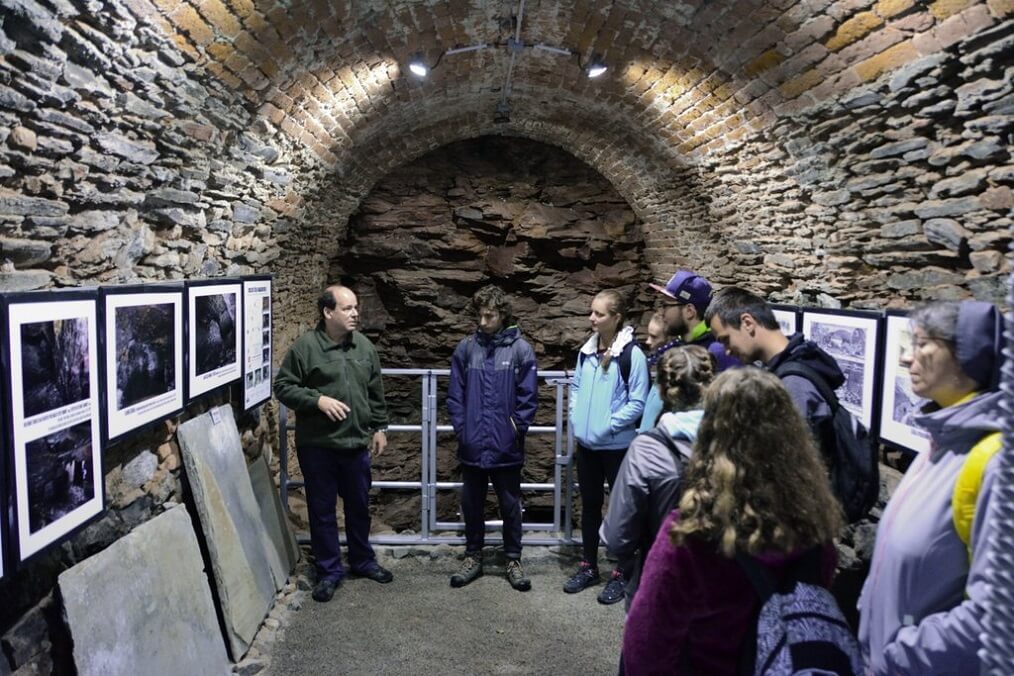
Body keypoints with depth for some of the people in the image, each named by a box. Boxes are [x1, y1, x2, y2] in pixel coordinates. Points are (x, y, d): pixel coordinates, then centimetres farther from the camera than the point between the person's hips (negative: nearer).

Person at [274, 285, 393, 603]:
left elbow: (375, 392, 13)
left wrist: (379, 427, 11)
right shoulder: (305, 346, -11)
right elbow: (283, 387, -8)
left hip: (356, 443, 4)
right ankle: (329, 570, 23)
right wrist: (317, 400, -20)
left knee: (359, 506, 16)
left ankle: (362, 561, 35)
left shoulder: (364, 346, 5)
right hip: (317, 446, -4)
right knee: (322, 510, 8)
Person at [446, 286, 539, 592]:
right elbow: (455, 393, 5)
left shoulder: (520, 349, -4)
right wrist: (460, 428, -1)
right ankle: (473, 557, 30)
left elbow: (528, 396, -4)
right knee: (472, 504, 14)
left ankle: (513, 560, 25)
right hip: (472, 445, 2)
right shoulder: (465, 348, 2)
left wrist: (516, 429, -7)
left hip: (506, 447, -2)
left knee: (510, 505, 10)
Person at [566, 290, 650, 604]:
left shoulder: (632, 354, -15)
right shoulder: (586, 350, 5)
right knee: (590, 505, 17)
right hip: (586, 443, 6)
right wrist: (576, 420, 1)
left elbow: (638, 402, -15)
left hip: (617, 445, -6)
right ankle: (588, 567, 31)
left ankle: (621, 574, 21)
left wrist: (607, 426, -17)